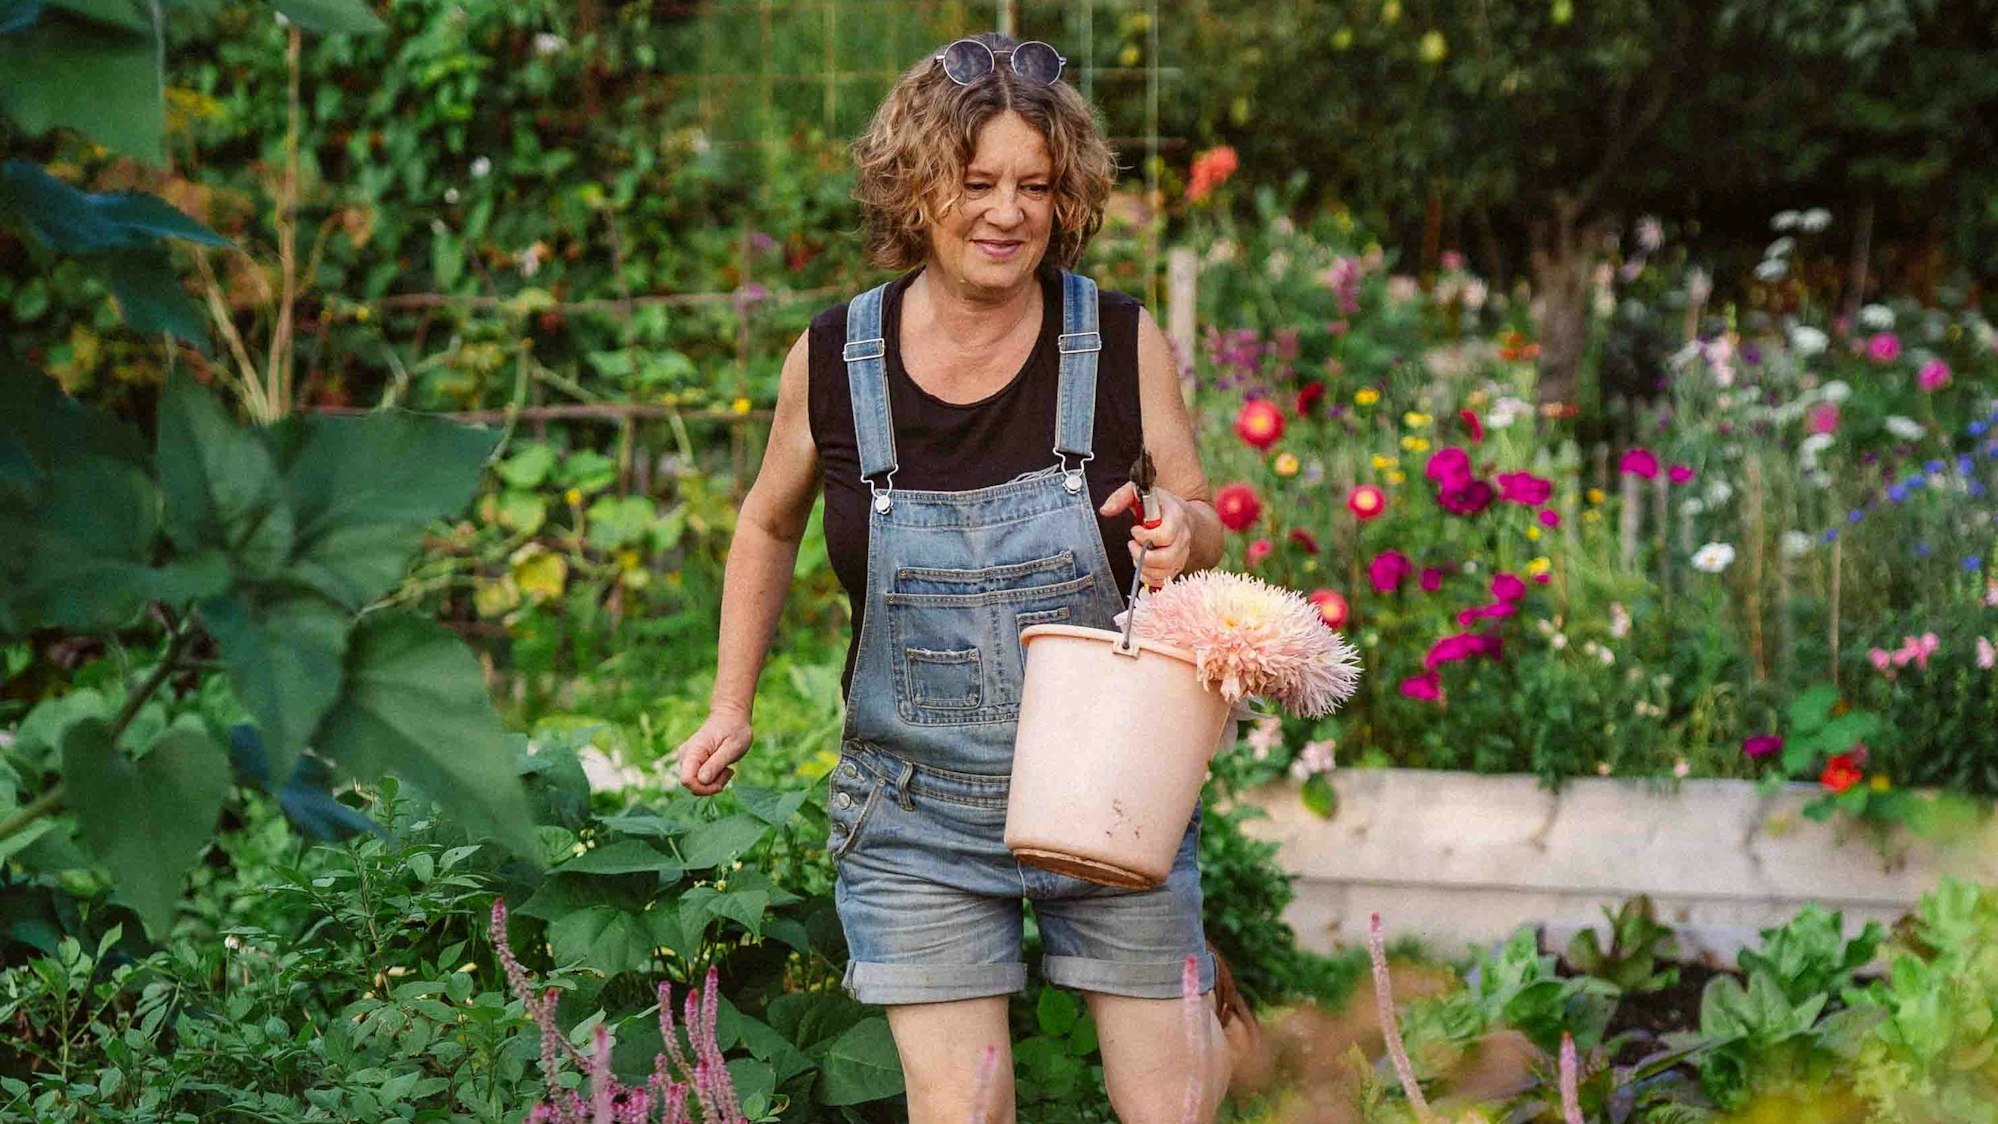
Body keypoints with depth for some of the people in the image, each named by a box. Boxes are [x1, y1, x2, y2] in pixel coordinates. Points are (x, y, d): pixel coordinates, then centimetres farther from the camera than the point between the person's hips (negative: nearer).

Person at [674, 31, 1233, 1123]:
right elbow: (770, 523, 14)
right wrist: (731, 707, 12)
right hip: (919, 815, 0)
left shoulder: (1122, 342, -7)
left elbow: (1203, 529, 4)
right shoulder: (834, 356, -5)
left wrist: (1182, 533, -19)